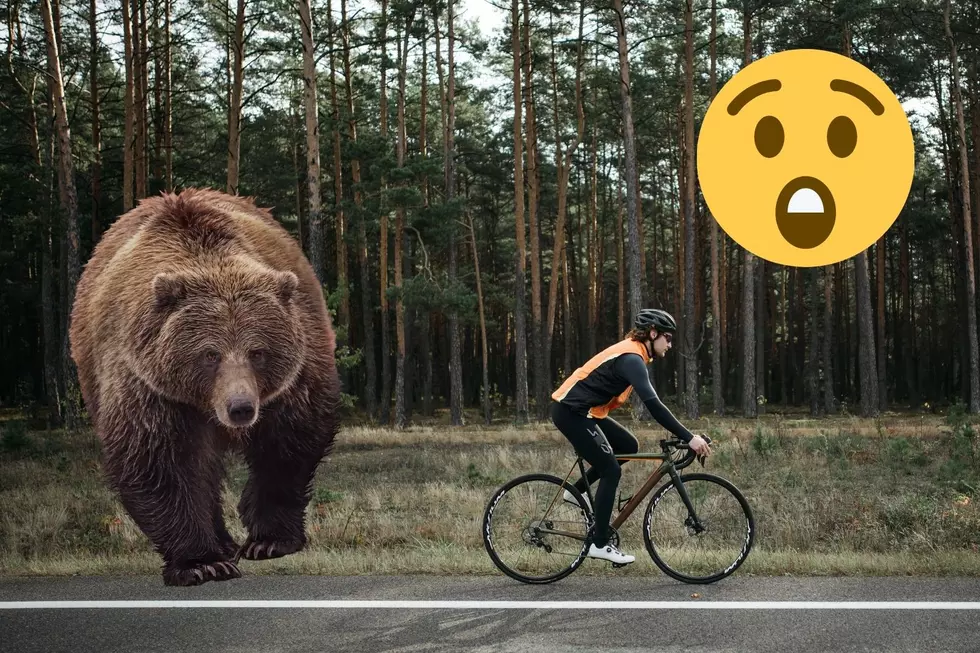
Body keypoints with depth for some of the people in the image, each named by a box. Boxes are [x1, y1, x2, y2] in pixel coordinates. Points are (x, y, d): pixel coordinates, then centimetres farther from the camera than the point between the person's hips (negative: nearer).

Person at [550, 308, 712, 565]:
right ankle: (600, 544, -1)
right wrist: (689, 438, -28)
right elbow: (653, 405, -28)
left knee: (629, 446, 13)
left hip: (582, 411, 10)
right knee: (611, 470, -7)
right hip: (571, 411, -10)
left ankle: (577, 491, 18)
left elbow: (651, 402, 20)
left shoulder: (632, 354, 12)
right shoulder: (632, 358, -20)